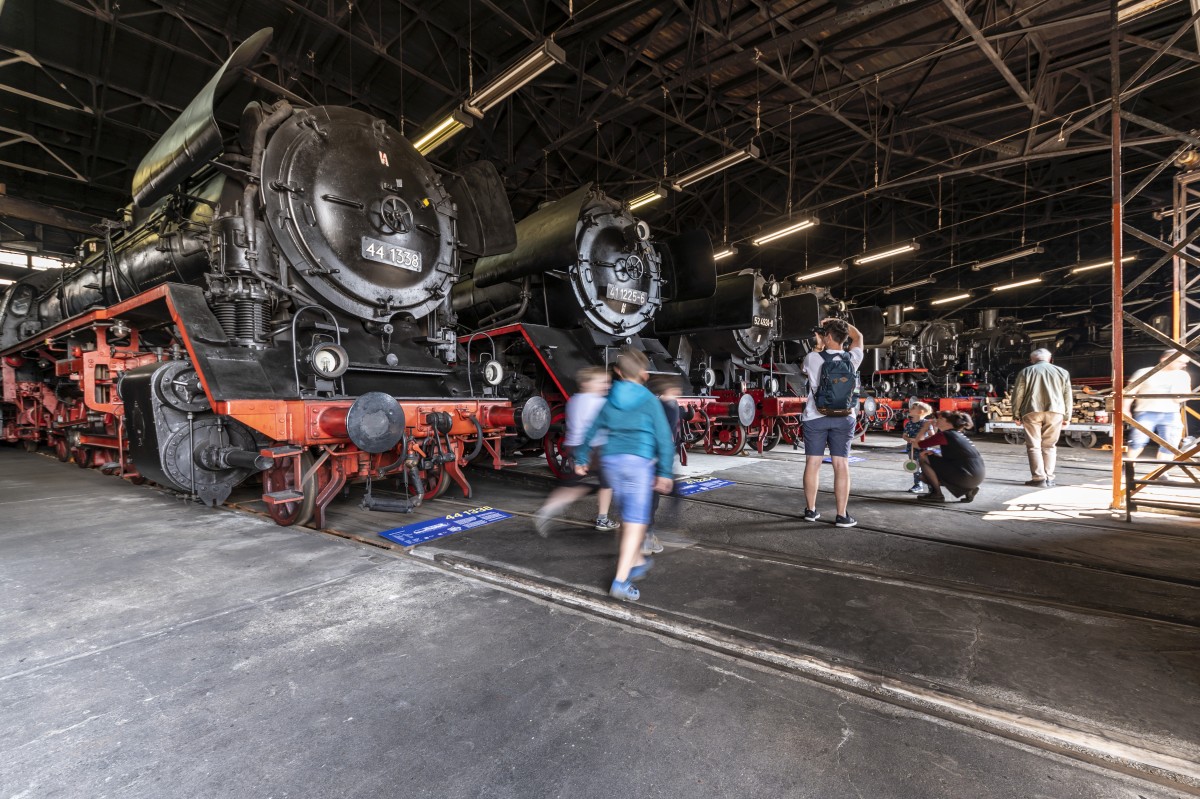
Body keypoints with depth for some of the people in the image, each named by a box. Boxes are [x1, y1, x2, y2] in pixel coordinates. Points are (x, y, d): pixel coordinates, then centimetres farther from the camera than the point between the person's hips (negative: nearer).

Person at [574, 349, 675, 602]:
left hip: (611, 460, 5)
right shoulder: (650, 400, -2)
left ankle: (637, 562, 36)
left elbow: (592, 431, 15)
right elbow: (663, 437, -7)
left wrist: (581, 459, 26)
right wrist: (665, 473, -4)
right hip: (639, 460, -5)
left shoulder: (610, 399, 10)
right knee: (636, 521, -3)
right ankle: (621, 581, -8)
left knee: (628, 516, 20)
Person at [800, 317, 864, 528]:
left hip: (815, 418, -1)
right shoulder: (852, 358, -1)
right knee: (841, 465, 2)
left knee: (813, 463, 6)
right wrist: (837, 321, 17)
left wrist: (817, 346, 22)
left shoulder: (812, 358, -7)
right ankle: (842, 515, 3)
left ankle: (810, 510, 15)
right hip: (843, 419, 1)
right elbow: (858, 337, 20)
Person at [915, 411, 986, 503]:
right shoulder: (958, 434, 16)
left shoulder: (944, 435, -10)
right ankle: (968, 489, 15)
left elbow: (917, 444, -7)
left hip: (967, 477, -9)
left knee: (924, 458, -4)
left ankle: (936, 494, 2)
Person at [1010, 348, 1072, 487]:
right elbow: (1068, 397, 14)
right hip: (1055, 412, 3)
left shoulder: (1026, 372, 6)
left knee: (1034, 446, 1)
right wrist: (1067, 417, 18)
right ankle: (1049, 478, 11)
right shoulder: (1062, 372, 14)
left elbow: (1018, 395, 2)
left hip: (1032, 412, -3)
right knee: (1049, 446, 11)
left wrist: (1016, 414, 9)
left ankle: (1039, 478, -5)